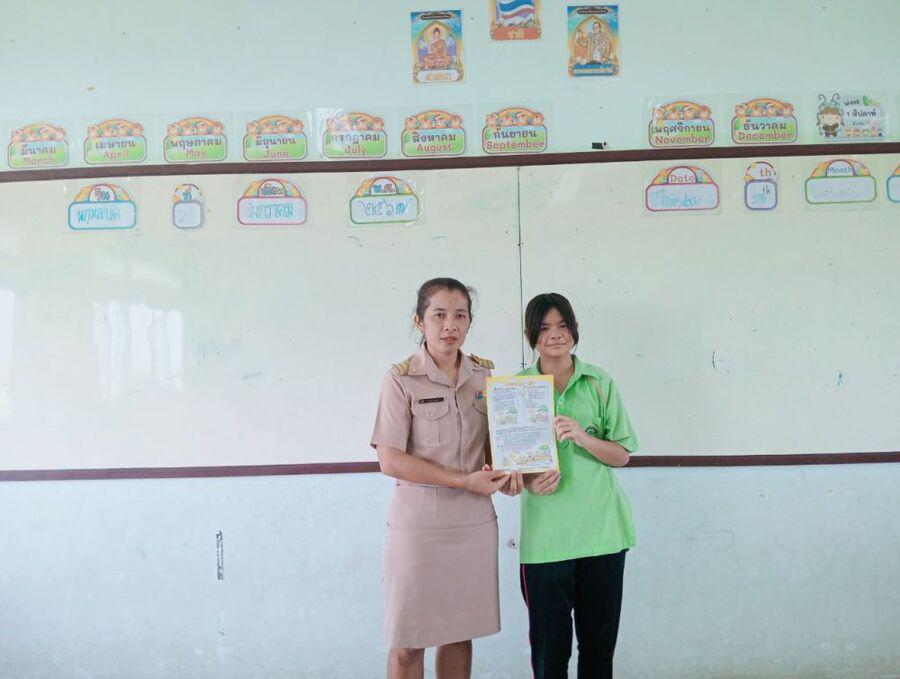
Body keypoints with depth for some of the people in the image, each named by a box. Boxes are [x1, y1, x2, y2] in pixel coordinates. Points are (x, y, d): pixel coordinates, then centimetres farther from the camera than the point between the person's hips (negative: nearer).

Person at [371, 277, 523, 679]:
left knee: (461, 634, 15)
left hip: (474, 521, 4)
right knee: (407, 643, 6)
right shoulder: (401, 378, -10)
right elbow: (390, 460, -14)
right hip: (418, 522, -4)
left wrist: (506, 472, -9)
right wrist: (466, 480, -17)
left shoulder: (486, 374, 4)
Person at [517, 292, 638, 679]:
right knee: (548, 639, 6)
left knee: (600, 637, 11)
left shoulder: (599, 383, 3)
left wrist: (584, 438, -17)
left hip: (601, 528, 1)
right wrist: (528, 481, -14)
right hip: (545, 532, 0)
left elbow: (622, 455, 2)